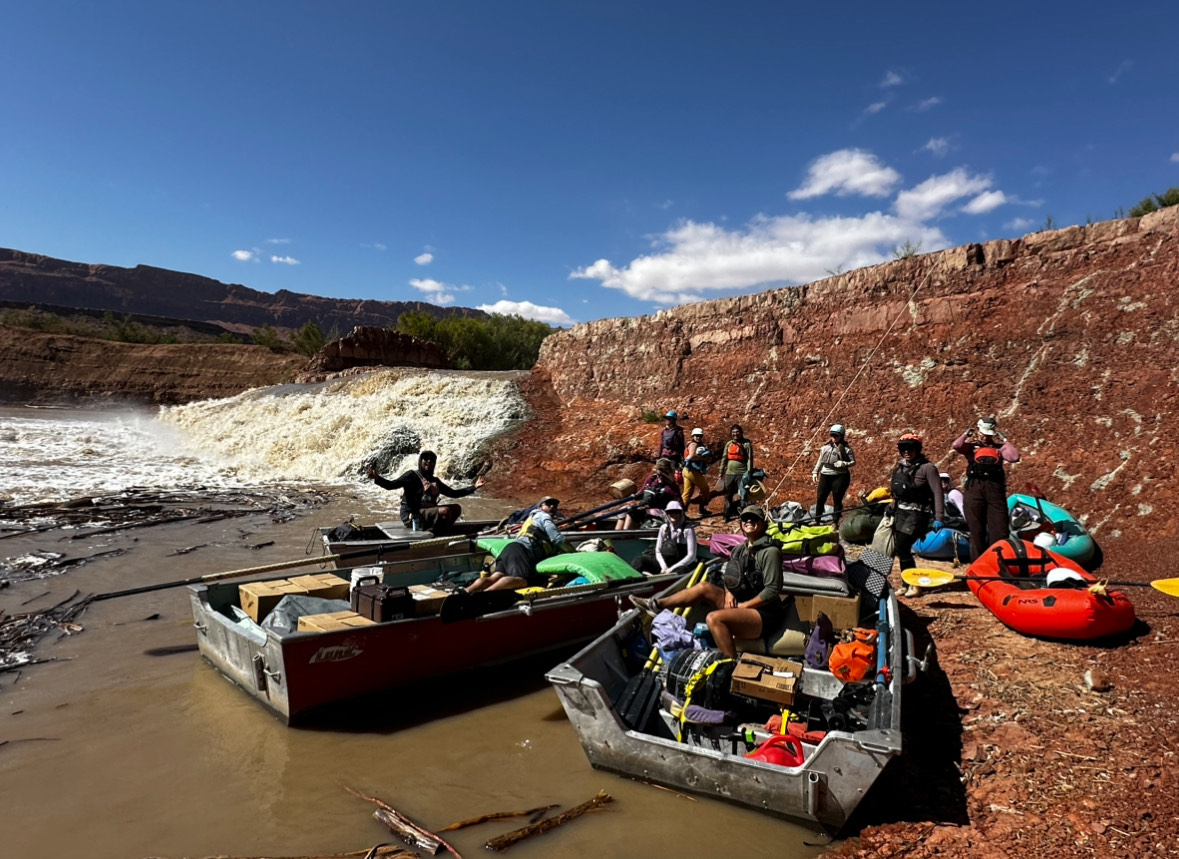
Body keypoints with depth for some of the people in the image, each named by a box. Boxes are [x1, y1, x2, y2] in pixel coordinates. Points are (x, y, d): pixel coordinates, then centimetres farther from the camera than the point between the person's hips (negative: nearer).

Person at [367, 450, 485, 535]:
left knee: (456, 508, -1)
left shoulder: (435, 480, 17)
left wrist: (474, 487, 18)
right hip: (412, 516, -8)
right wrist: (377, 478, -38)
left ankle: (439, 533, -11)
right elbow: (392, 485, -18)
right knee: (445, 511, -26)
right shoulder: (413, 475, -5)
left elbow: (453, 493, 21)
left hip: (428, 513, 8)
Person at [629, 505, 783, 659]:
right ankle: (656, 605, 5)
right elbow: (729, 578, 18)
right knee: (704, 587, 0)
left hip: (764, 614, -8)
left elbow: (772, 591, -19)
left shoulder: (770, 552, -15)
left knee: (714, 618, -30)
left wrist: (742, 606, -17)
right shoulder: (739, 550, 10)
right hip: (742, 605, 8)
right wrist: (728, 593, -4)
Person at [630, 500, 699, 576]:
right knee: (639, 560, -16)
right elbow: (658, 551, 8)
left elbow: (691, 556, -13)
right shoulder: (664, 527, 5)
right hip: (664, 562, 5)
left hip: (682, 564, -5)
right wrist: (664, 566, -12)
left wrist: (672, 569, -17)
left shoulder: (688, 529, -8)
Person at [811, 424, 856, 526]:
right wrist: (815, 472, 12)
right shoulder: (826, 447, 11)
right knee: (820, 498, 4)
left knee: (837, 500, -1)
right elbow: (820, 461, 18)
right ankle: (817, 520, 13)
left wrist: (843, 464, -19)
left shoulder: (846, 448, -2)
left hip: (840, 476, -4)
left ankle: (835, 522, 7)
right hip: (825, 476, 4)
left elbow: (853, 462, -2)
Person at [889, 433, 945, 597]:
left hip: (917, 513, -7)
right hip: (900, 512, 7)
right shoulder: (899, 468, 12)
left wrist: (938, 518, -15)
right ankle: (907, 584, 17)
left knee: (902, 547, -15)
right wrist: (892, 511, 22)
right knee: (899, 549, 5)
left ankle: (914, 586, -5)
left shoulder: (927, 468, -9)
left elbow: (937, 493, -11)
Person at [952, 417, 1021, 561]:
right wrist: (967, 434, 7)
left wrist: (1004, 440, 7)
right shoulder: (971, 445, 14)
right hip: (974, 488, -1)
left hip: (995, 489, 1)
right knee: (976, 529, 6)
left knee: (999, 529, -2)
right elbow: (956, 445, -7)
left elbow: (1014, 457, -1)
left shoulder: (999, 447, 17)